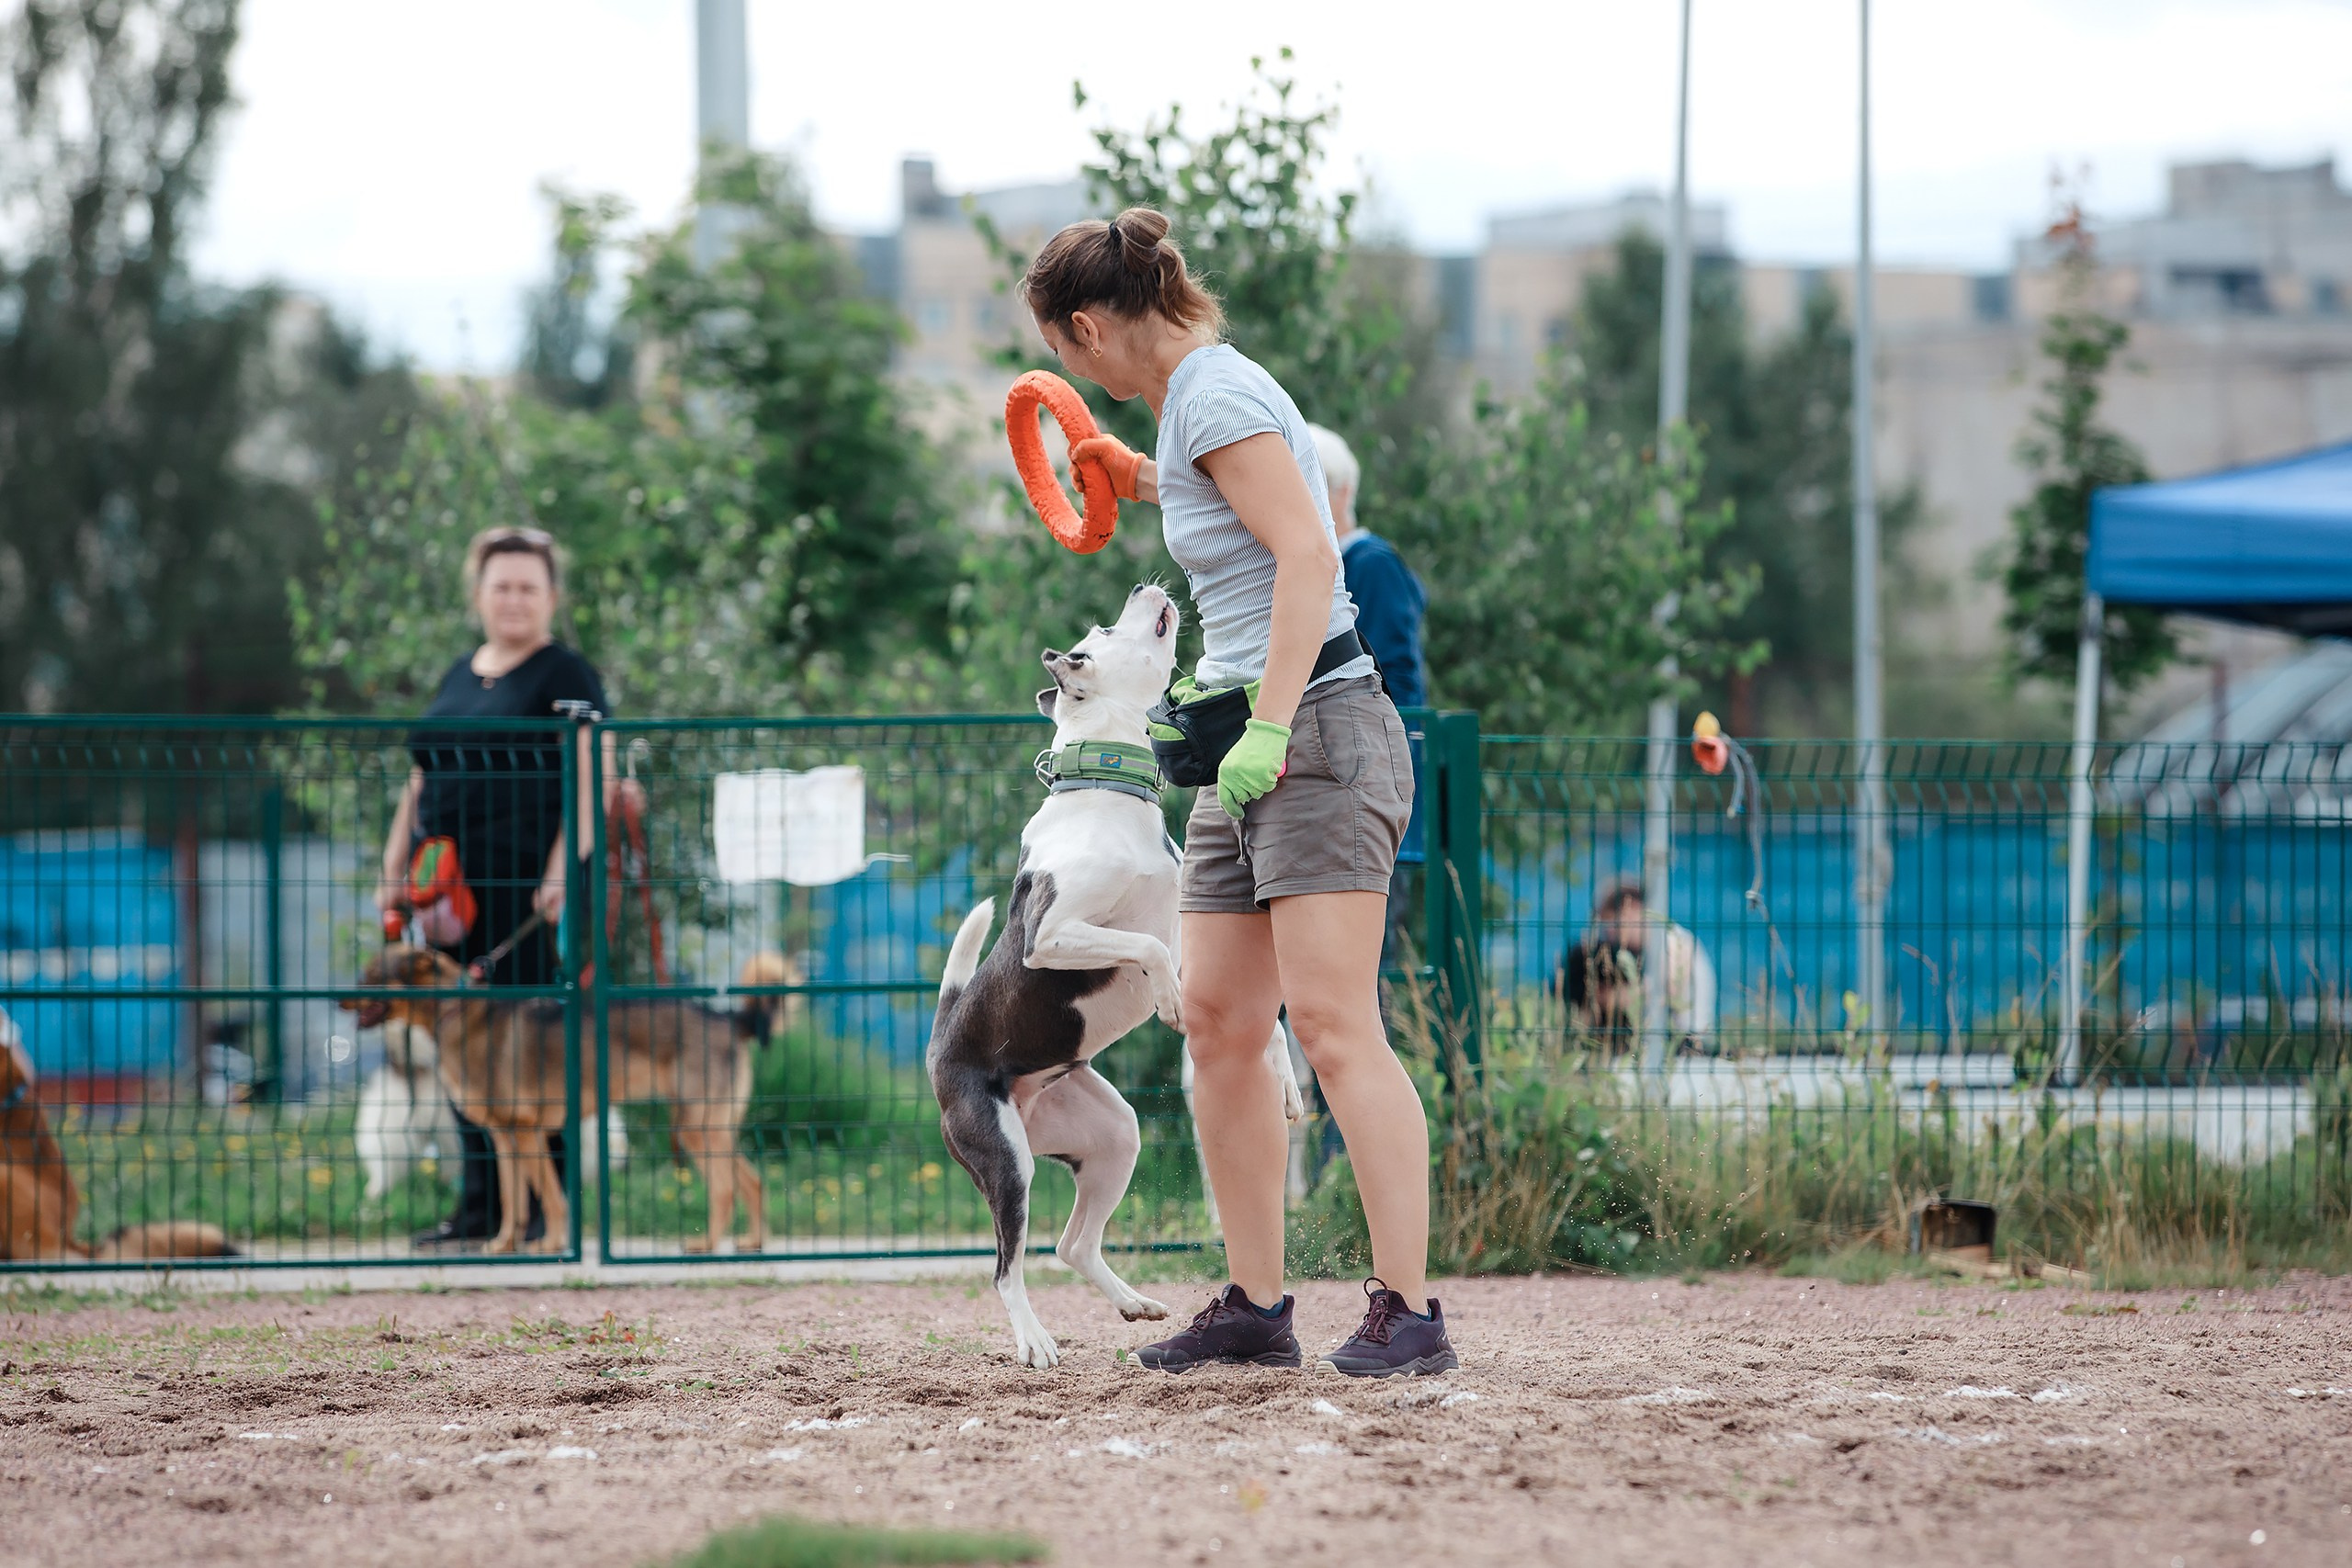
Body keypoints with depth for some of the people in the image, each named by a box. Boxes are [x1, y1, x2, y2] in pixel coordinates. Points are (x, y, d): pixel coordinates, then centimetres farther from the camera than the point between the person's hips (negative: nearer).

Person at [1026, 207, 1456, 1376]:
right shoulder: (1195, 391, 17)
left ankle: (1409, 1311, -16)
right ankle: (1256, 1308, 10)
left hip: (1319, 732, -10)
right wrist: (1154, 485, 32)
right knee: (1217, 1022, 7)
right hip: (1252, 748, 10)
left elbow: (1307, 553, -22)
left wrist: (1266, 729, -26)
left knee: (1332, 1024, -15)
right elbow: (1272, 507, 32)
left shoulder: (1211, 394, -12)